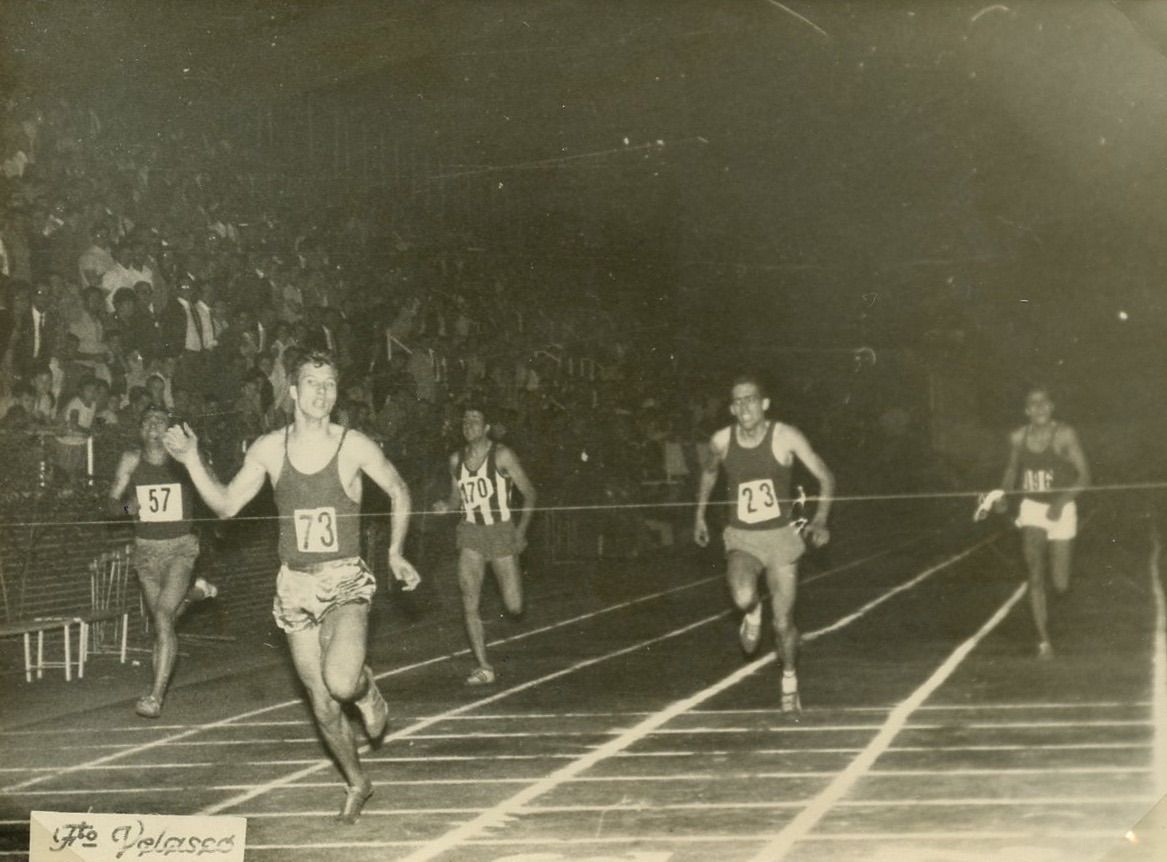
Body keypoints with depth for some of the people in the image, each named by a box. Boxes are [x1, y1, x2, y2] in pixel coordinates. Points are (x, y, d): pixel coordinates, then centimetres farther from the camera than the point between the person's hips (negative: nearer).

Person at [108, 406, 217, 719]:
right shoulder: (131, 461, 2)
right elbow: (112, 502, 8)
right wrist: (126, 506, -15)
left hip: (181, 546, -4)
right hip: (146, 548, 4)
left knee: (163, 617, -17)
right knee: (160, 622, 13)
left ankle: (156, 696, -16)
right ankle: (194, 592, 45)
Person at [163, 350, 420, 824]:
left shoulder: (354, 447, -7)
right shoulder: (268, 449, 0)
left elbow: (399, 492, 8)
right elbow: (225, 505, 6)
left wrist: (395, 552, 3)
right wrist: (191, 459, -5)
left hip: (345, 581, -3)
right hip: (295, 586, 3)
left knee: (341, 683, -28)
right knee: (323, 708, 8)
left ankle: (367, 689, 10)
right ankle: (357, 783, 32)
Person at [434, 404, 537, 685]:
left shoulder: (502, 456, -8)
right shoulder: (456, 459, 5)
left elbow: (529, 493, -4)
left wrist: (521, 531, -12)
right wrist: (446, 506, -5)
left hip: (502, 531, -3)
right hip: (471, 533, 3)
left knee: (514, 608, -3)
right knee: (469, 603, -10)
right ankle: (483, 667, -2)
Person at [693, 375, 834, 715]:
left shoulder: (785, 437, -12)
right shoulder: (721, 441, -5)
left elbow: (825, 477, -8)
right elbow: (709, 473, 18)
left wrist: (820, 520, -21)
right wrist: (700, 516, 19)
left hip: (781, 536, -1)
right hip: (741, 538, 1)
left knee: (784, 622, 3)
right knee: (743, 597, -30)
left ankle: (790, 684, 30)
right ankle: (752, 613, 9)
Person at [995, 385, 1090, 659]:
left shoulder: (1064, 435, -11)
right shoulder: (1017, 437, 1)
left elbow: (1084, 475, -10)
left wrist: (1062, 500, -23)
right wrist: (1002, 495, 0)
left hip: (1061, 510, -2)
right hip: (1031, 509, 2)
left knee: (1060, 586, 1)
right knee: (1035, 578, -9)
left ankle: (1060, 577, 40)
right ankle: (1043, 640, 0)